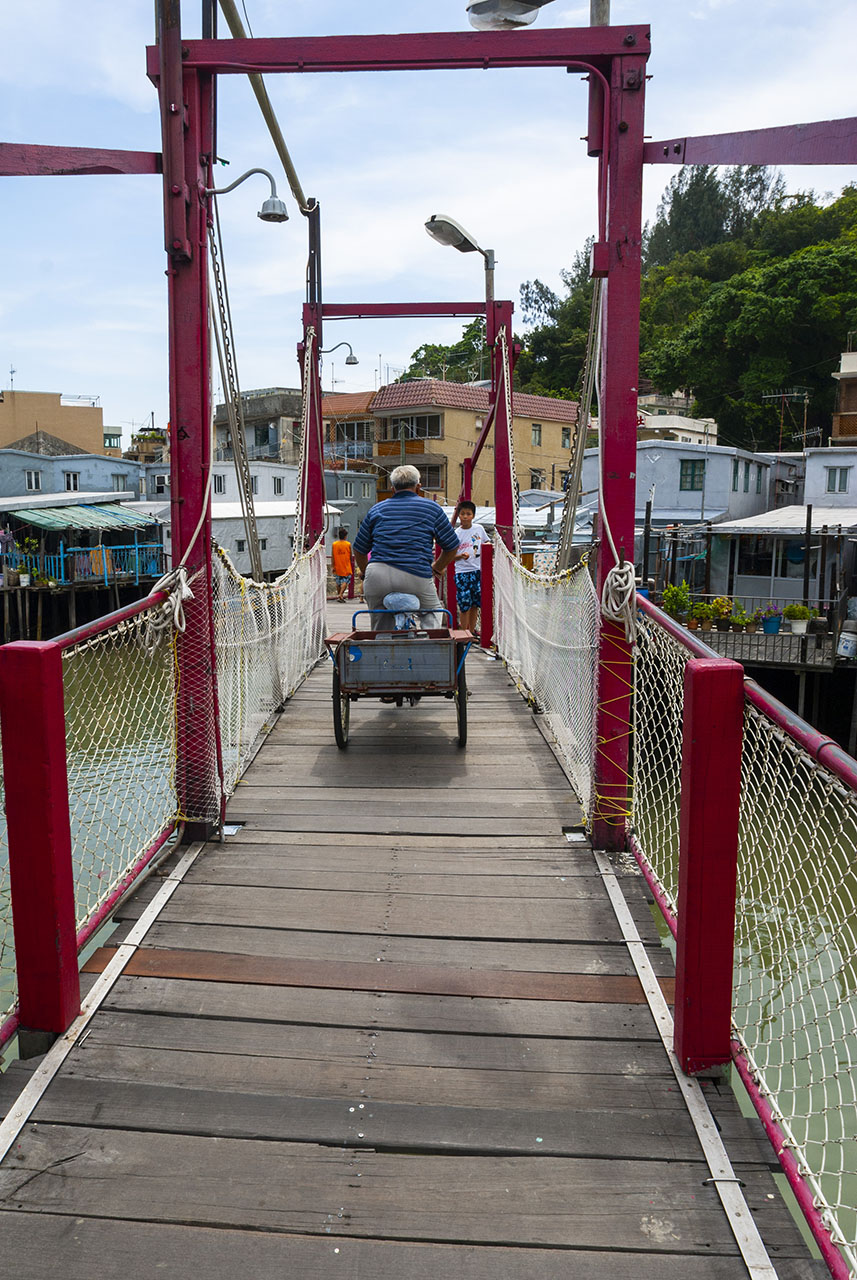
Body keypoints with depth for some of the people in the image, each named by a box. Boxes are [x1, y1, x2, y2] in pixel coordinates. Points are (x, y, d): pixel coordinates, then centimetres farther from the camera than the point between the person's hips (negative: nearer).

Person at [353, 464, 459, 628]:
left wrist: (365, 573, 36)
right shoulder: (432, 508, 14)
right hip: (417, 577, -2)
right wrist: (437, 568, 29)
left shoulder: (377, 509, 18)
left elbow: (359, 549, 21)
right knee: (433, 611, 25)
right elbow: (452, 547, 14)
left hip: (377, 577, 2)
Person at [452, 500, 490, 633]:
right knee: (464, 605, -4)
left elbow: (486, 541, 22)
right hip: (462, 572, -3)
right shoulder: (456, 534, -4)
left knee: (475, 604, 7)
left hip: (477, 570, 3)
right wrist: (461, 556, -20)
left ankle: (472, 632, 19)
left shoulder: (479, 529, 5)